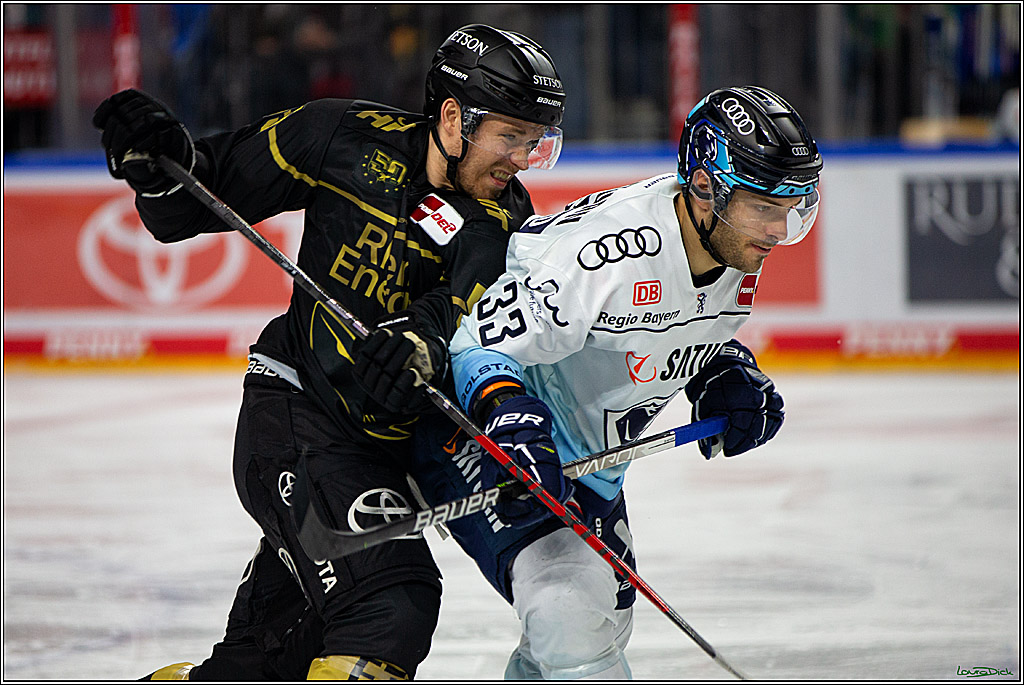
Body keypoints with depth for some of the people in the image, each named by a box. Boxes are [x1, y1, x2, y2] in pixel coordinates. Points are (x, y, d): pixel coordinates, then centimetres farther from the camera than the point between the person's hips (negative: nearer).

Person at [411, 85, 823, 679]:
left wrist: (733, 378, -4)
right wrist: (507, 411, -48)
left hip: (591, 454, 9)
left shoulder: (738, 246, -6)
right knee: (572, 611, -29)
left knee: (608, 622, 24)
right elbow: (481, 344, -30)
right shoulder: (607, 251, -34)